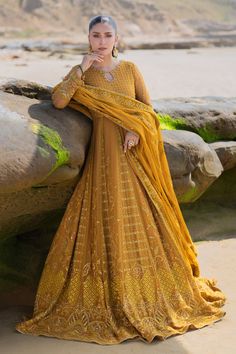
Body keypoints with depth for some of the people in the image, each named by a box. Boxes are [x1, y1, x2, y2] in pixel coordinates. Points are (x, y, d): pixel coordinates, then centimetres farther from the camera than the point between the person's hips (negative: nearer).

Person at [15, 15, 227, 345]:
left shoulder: (130, 68, 9)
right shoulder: (81, 73, 5)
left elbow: (148, 108, 8)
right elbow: (58, 101, -12)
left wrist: (136, 130, -11)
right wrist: (82, 68, -13)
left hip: (135, 154, 2)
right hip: (105, 156, -2)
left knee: (144, 221, 5)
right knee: (109, 222, -5)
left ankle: (157, 291, 20)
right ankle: (116, 296, 3)